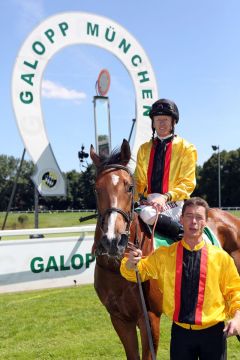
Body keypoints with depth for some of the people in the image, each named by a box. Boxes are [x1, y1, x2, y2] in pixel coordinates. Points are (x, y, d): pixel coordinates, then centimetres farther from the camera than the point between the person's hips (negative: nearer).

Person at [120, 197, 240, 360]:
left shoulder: (221, 256, -4)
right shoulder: (164, 255, -1)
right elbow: (137, 271, 4)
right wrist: (132, 262, -20)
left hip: (213, 332, -1)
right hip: (180, 331, 1)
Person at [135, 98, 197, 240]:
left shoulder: (187, 148, 4)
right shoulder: (144, 149, 17)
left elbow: (188, 184, -2)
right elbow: (139, 181, 18)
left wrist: (166, 197, -19)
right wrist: (132, 198, -5)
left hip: (174, 203, -6)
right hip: (150, 201, 6)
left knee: (148, 213, -35)